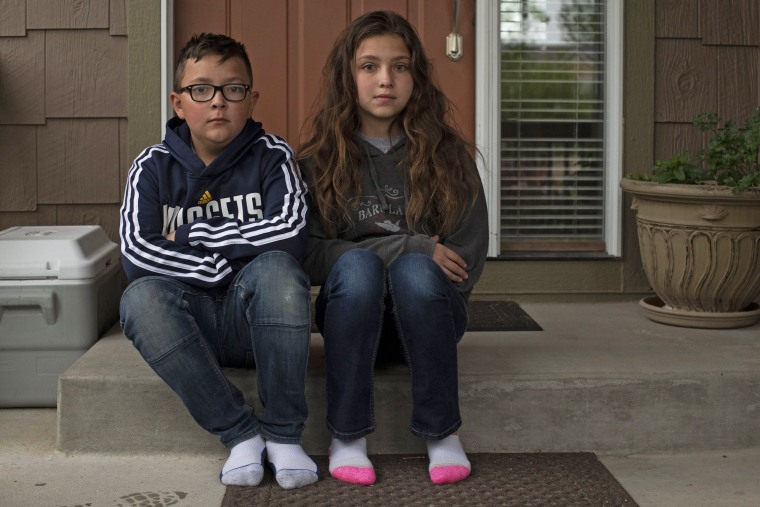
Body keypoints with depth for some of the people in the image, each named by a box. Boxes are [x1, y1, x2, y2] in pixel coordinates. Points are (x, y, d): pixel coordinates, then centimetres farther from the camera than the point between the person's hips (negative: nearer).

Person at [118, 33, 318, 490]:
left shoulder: (272, 156, 0)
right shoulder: (154, 167, 3)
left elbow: (292, 233, -19)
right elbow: (137, 253, -12)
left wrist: (192, 234, -11)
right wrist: (224, 269, -17)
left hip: (259, 319, -1)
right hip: (191, 323, 1)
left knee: (275, 268, -34)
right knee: (141, 298, -31)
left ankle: (283, 433, -20)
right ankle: (240, 433, -22)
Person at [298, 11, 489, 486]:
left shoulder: (448, 155, 0)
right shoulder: (320, 160, 0)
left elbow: (467, 262, 0)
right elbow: (309, 255, -11)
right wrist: (410, 246, -17)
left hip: (427, 317, 0)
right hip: (350, 314, 0)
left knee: (415, 271, -32)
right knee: (358, 264, -31)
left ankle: (442, 432, -18)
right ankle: (347, 435, -22)